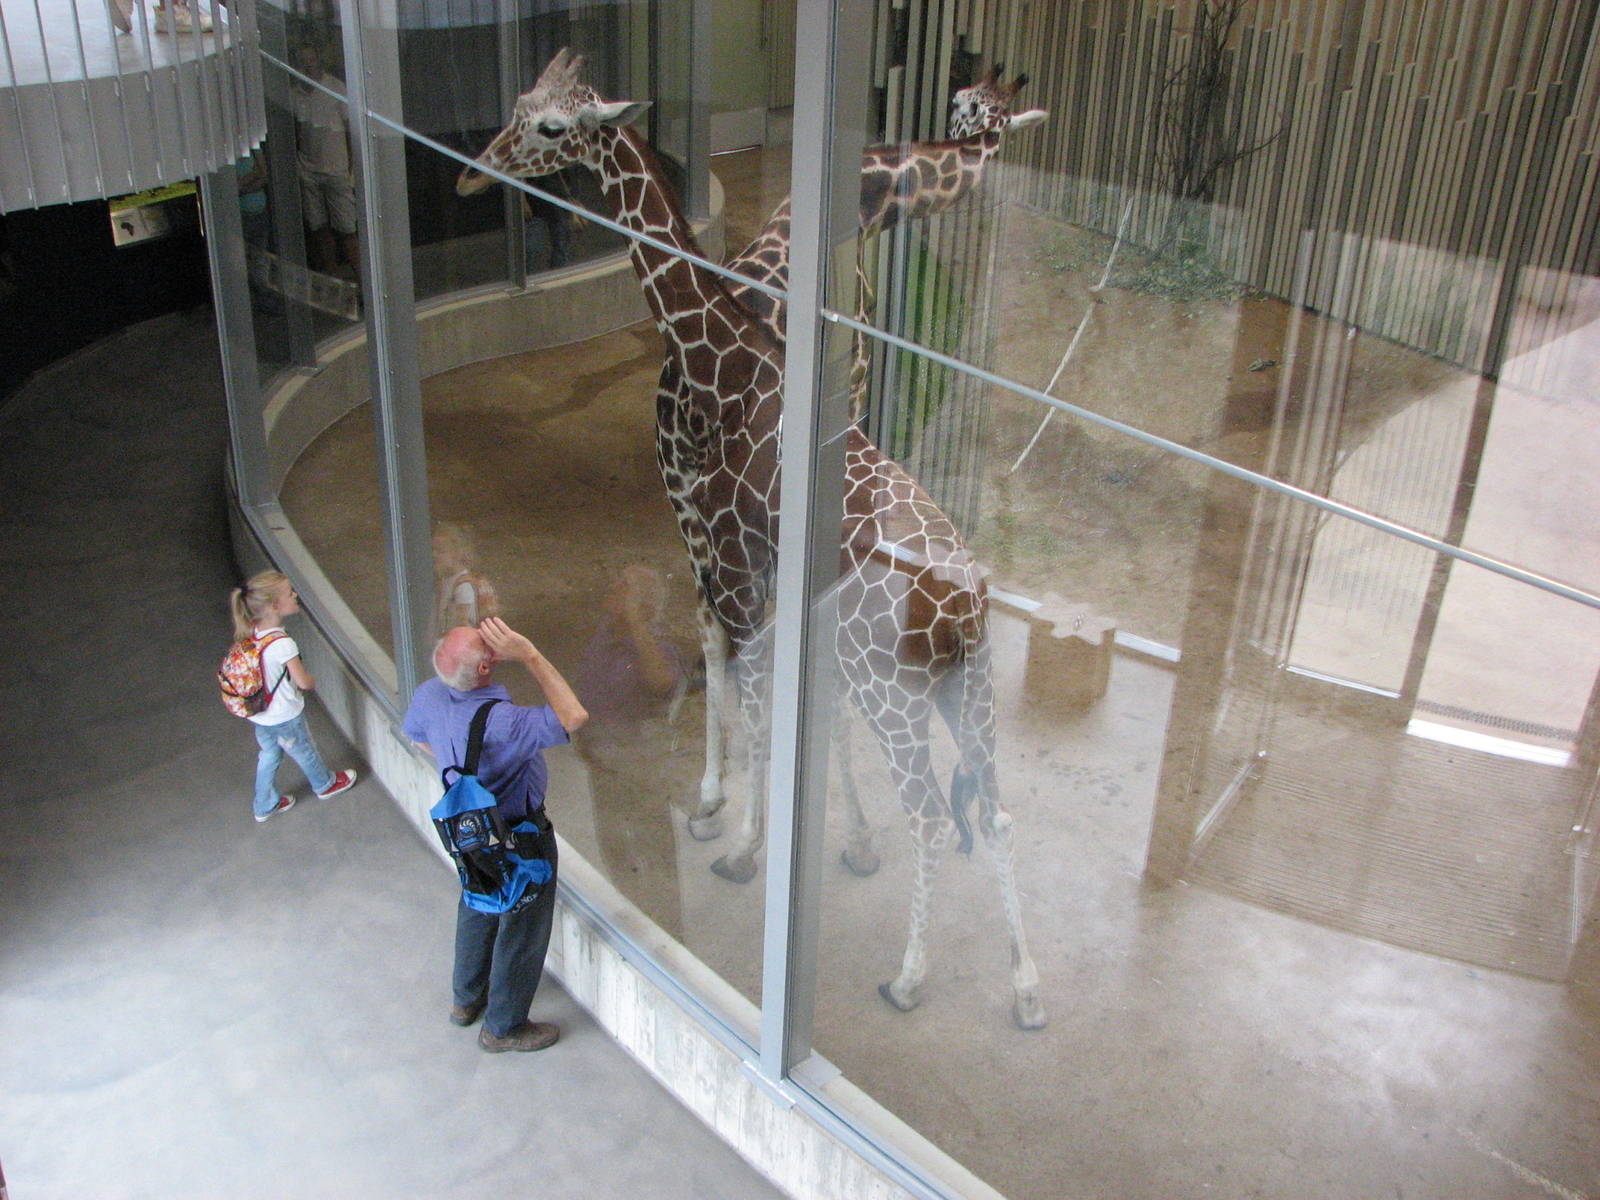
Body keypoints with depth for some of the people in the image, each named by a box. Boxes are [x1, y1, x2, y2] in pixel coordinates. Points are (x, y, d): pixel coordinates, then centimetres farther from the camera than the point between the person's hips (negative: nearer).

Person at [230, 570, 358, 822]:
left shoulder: (251, 632, -12)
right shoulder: (282, 644, -36)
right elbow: (303, 682, -27)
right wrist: (313, 679, -4)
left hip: (259, 714, 6)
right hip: (285, 716, -6)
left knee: (268, 756, 27)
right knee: (305, 752, 22)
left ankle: (265, 805, 44)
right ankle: (325, 785, 49)